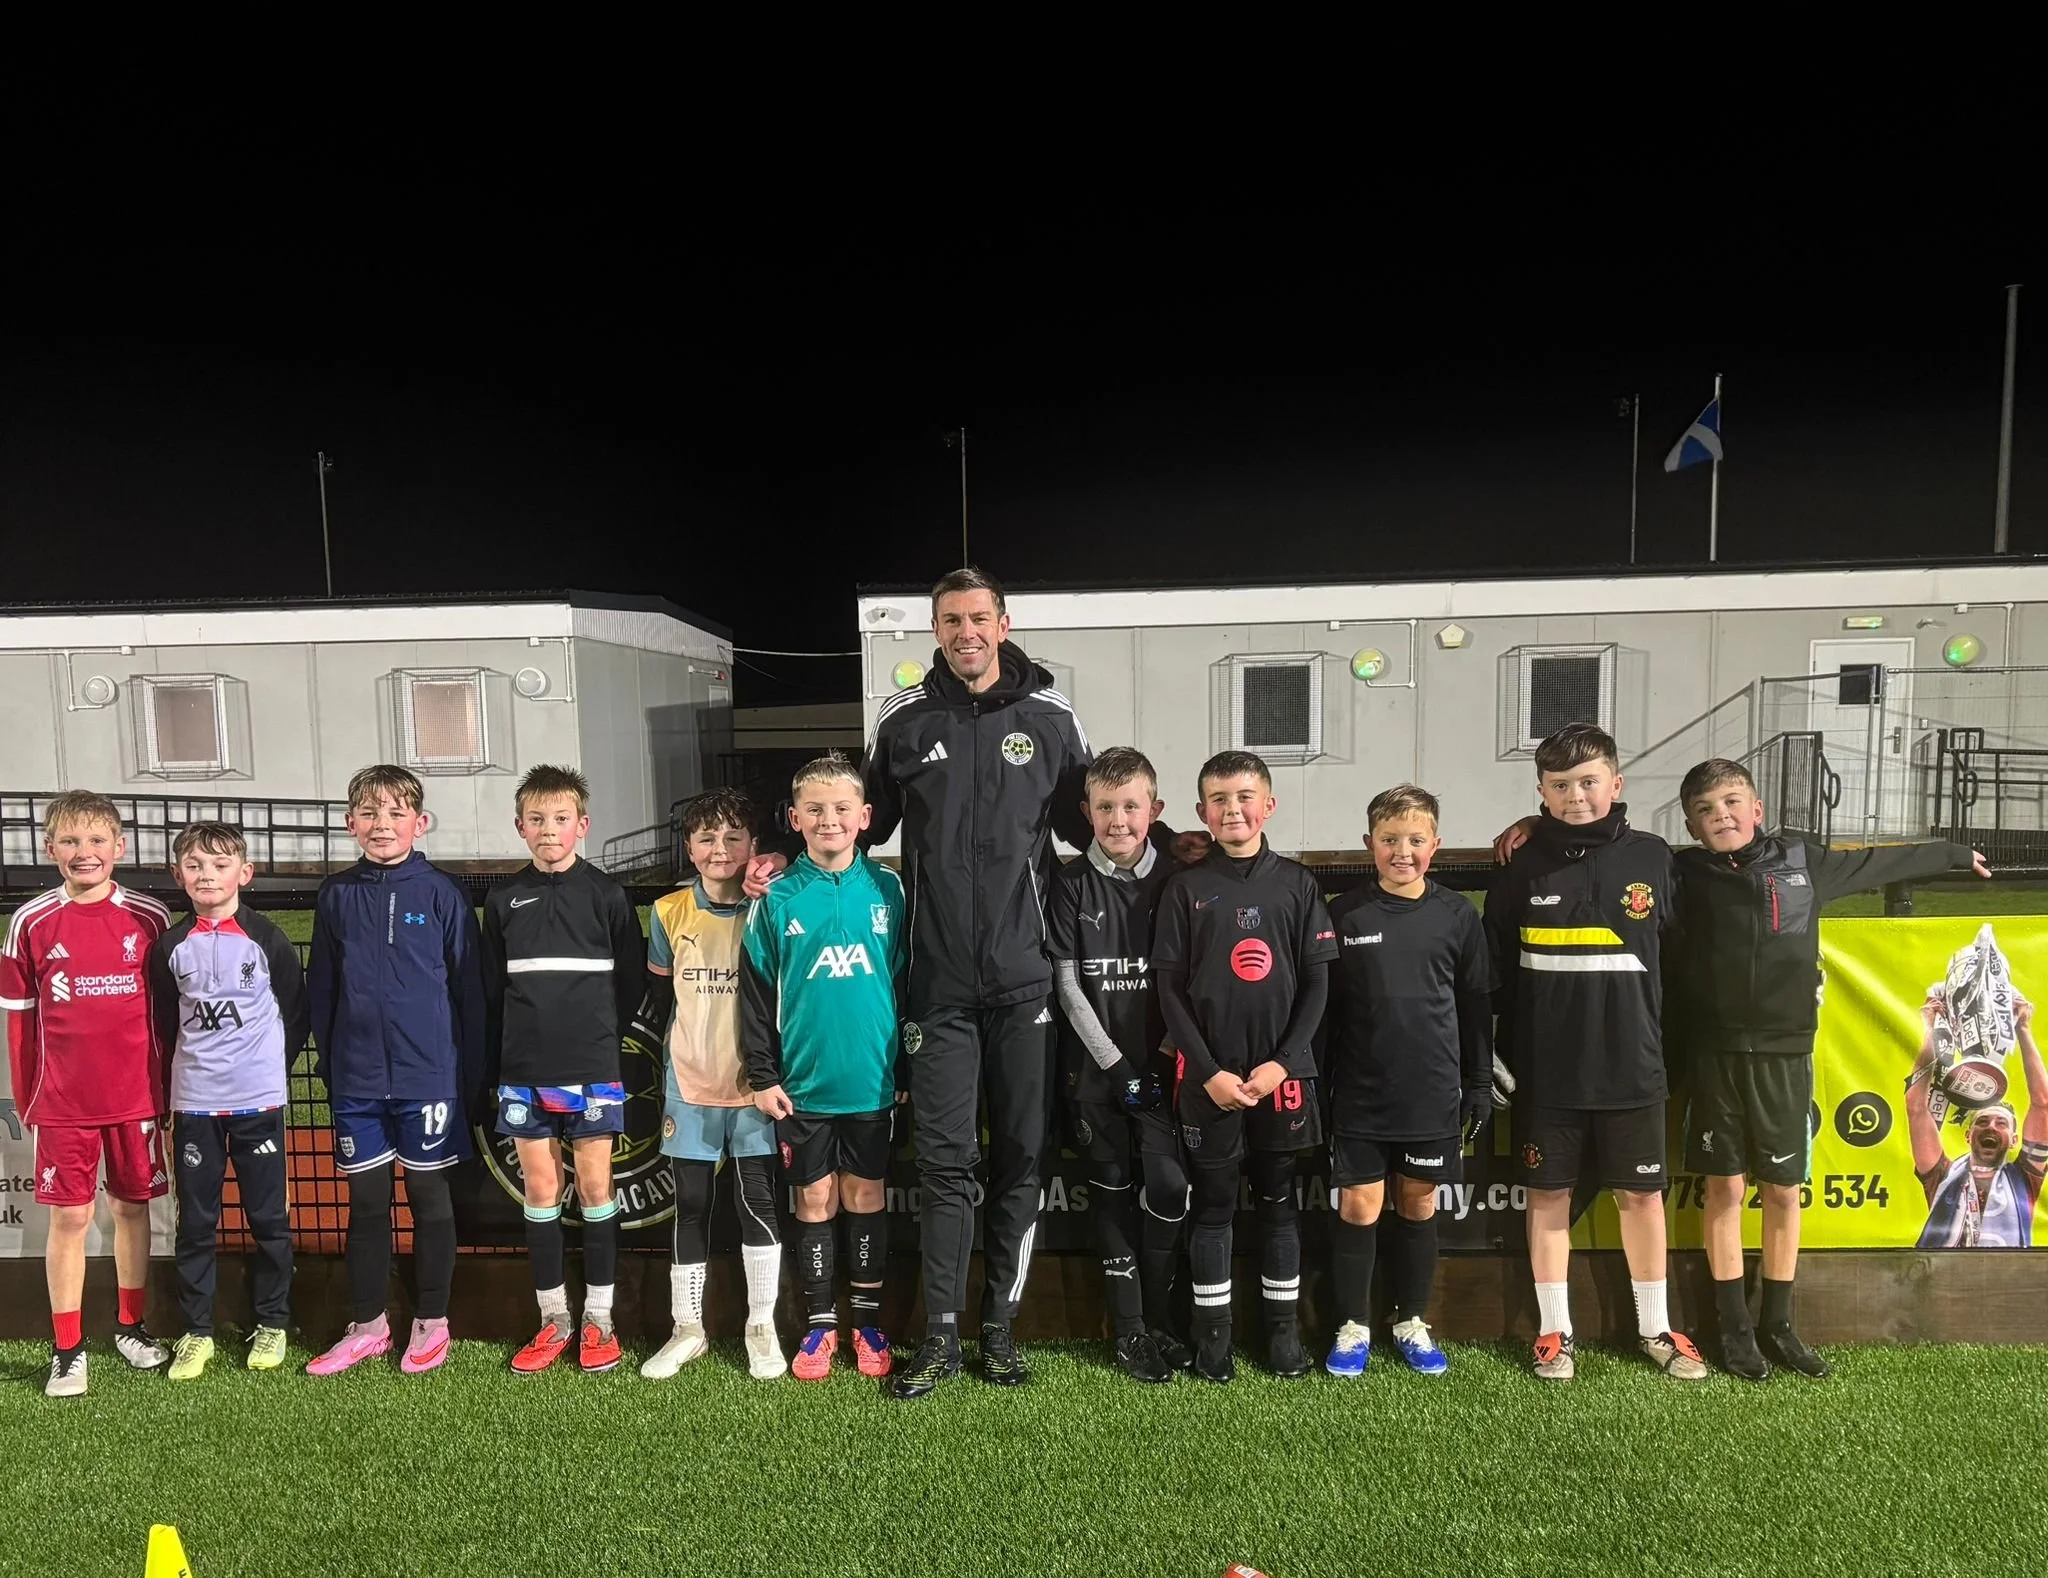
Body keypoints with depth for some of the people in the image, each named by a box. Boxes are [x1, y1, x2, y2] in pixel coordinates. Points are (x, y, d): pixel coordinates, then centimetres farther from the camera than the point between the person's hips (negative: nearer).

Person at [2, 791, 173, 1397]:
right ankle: (67, 1349, 15)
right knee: (68, 1216, 4)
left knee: (132, 1206, 12)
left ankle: (131, 1326, 27)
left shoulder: (148, 918, -3)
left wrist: (169, 1086, 4)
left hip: (136, 1095, 1)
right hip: (62, 1101, -1)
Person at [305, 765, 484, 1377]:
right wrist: (328, 1063, 8)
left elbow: (467, 988, -3)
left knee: (429, 1197, 9)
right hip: (356, 1080, 3)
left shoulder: (440, 893, -5)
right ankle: (368, 1325, 25)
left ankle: (431, 1321, 22)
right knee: (366, 1202, 12)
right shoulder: (335, 896, 4)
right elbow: (321, 988, 10)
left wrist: (470, 1074, -3)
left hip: (427, 1074, -3)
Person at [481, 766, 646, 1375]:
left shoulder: (606, 894, -1)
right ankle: (554, 1319, 19)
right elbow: (492, 991, 9)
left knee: (595, 1187, 3)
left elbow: (632, 980, 3)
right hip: (524, 1072, 2)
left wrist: (601, 1036, 2)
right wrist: (492, 1070, 8)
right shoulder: (504, 900, 5)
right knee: (540, 1191, 7)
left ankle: (599, 1320, 14)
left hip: (592, 1069, -2)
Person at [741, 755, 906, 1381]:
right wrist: (762, 1075, -2)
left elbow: (907, 981, 3)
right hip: (803, 1084, 0)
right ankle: (819, 1325, 23)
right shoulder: (778, 898, -2)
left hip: (872, 1081, 0)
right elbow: (756, 991, 1)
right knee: (815, 1201, 10)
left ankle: (868, 1321, 25)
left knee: (866, 1197, 11)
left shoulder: (887, 889, -1)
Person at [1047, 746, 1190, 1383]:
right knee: (1111, 1189, 5)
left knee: (1169, 1187, -8)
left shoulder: (1173, 881, 2)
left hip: (1159, 1065, 1)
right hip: (1096, 1063, 0)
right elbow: (1067, 984, -3)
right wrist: (1115, 1062, -9)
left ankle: (1158, 1319, 11)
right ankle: (1129, 1330, 16)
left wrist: (1170, 1056, -7)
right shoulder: (1072, 884, -1)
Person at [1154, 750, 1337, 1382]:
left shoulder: (1296, 883, 3)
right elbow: (1169, 990, -1)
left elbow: (1317, 983, 2)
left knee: (1277, 1202, 11)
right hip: (1208, 1076, -1)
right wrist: (1209, 1071, -9)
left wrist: (1282, 1062, -8)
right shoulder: (1185, 888, 1)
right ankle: (1212, 1330, 20)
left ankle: (1284, 1327, 24)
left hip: (1282, 1073, 1)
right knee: (1213, 1205, 7)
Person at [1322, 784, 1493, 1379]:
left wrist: (1480, 1084, 8)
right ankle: (1354, 1326, 17)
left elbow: (1477, 1007, 7)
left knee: (1419, 1204, 12)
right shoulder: (1345, 914, -3)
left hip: (1433, 1092, 2)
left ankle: (1411, 1322, 28)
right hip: (1359, 1091, -1)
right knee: (1358, 1207, 2)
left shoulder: (1457, 915, 1)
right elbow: (1322, 1005, 1)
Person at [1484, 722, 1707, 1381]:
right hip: (1546, 1073, 0)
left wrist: (1671, 1049, 5)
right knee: (1548, 1195, 9)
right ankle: (1554, 1330, 23)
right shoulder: (1524, 866, -3)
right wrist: (1501, 1056, 0)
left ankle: (1656, 1328, 29)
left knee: (1641, 1194, 12)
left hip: (1633, 1070, 1)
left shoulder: (1653, 857, -1)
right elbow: (1494, 973, 2)